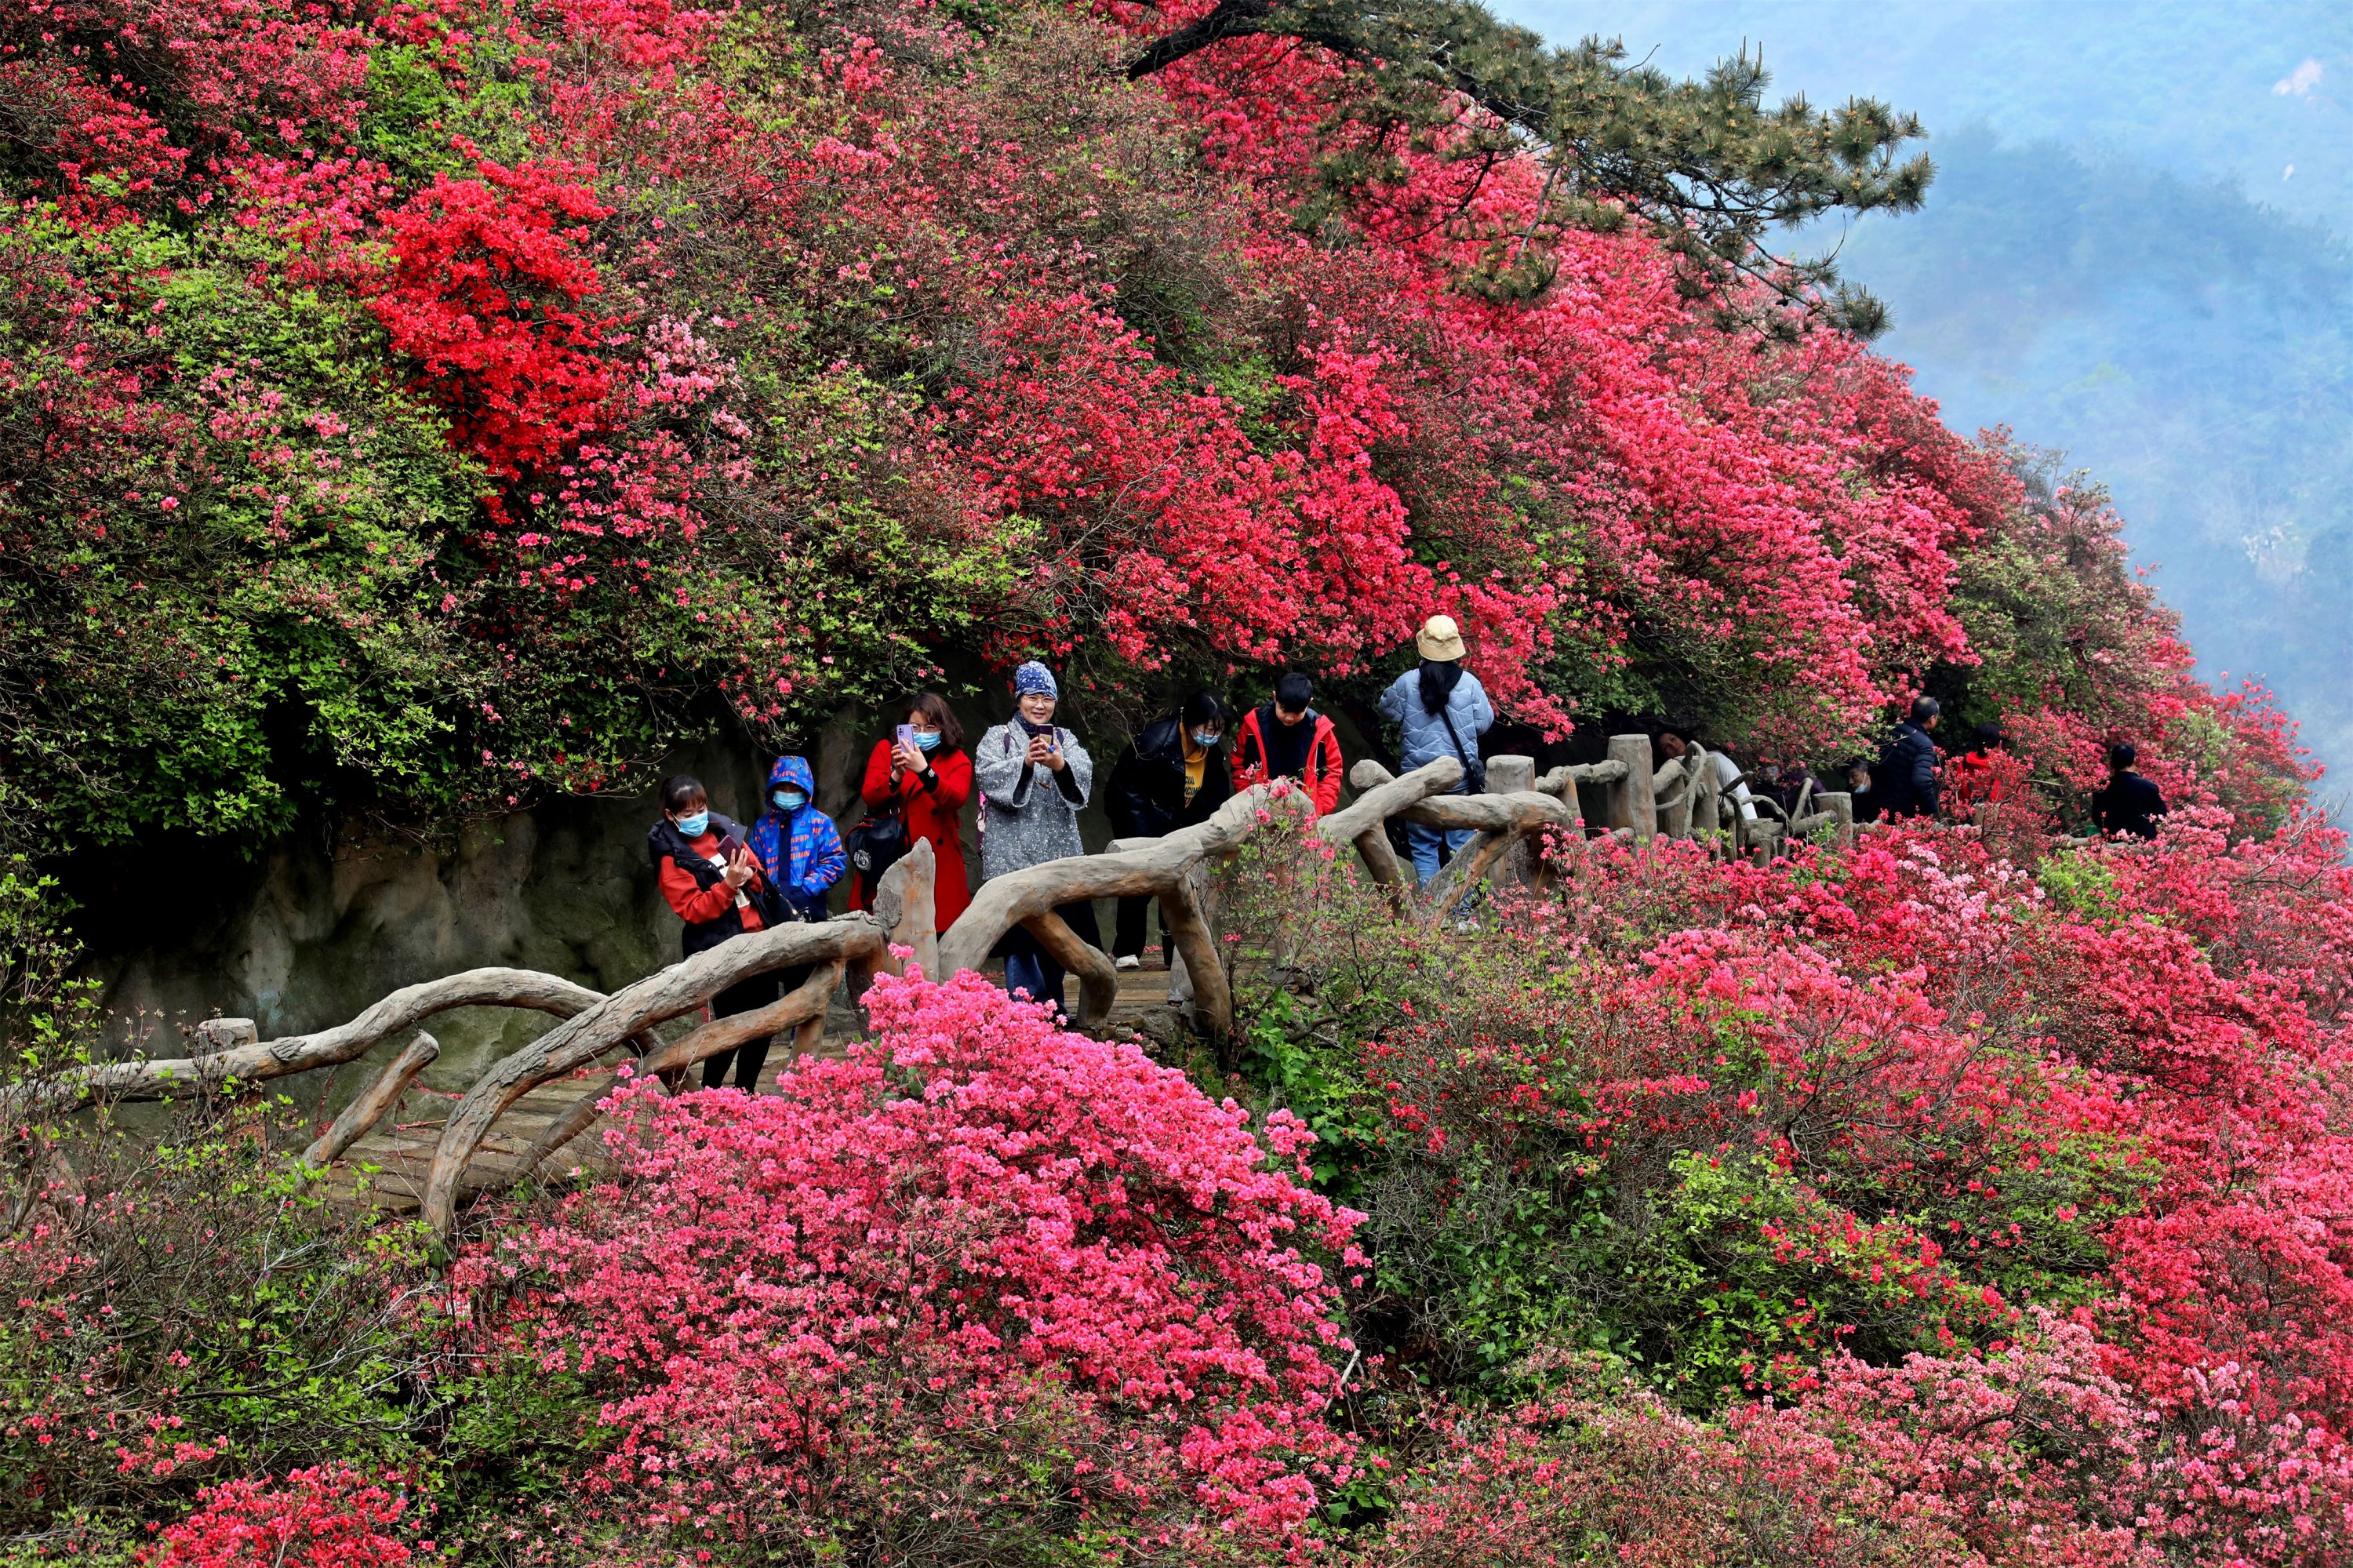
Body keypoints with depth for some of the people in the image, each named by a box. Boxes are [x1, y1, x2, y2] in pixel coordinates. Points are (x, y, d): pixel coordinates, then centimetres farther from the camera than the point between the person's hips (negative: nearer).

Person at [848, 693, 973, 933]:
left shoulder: (957, 761, 7)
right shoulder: (886, 749, 10)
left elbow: (956, 798, -13)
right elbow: (869, 796, -1)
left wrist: (925, 771, -29)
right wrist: (896, 776, -20)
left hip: (936, 862, -1)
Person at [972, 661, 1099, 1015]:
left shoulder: (1065, 740, 16)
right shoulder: (998, 737, 8)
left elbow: (1083, 776, -4)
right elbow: (987, 775, -10)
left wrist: (1059, 765, -26)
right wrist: (1024, 763, -27)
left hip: (1060, 853, 3)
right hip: (1012, 856, -3)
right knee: (1021, 936, -8)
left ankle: (1051, 1008, 17)